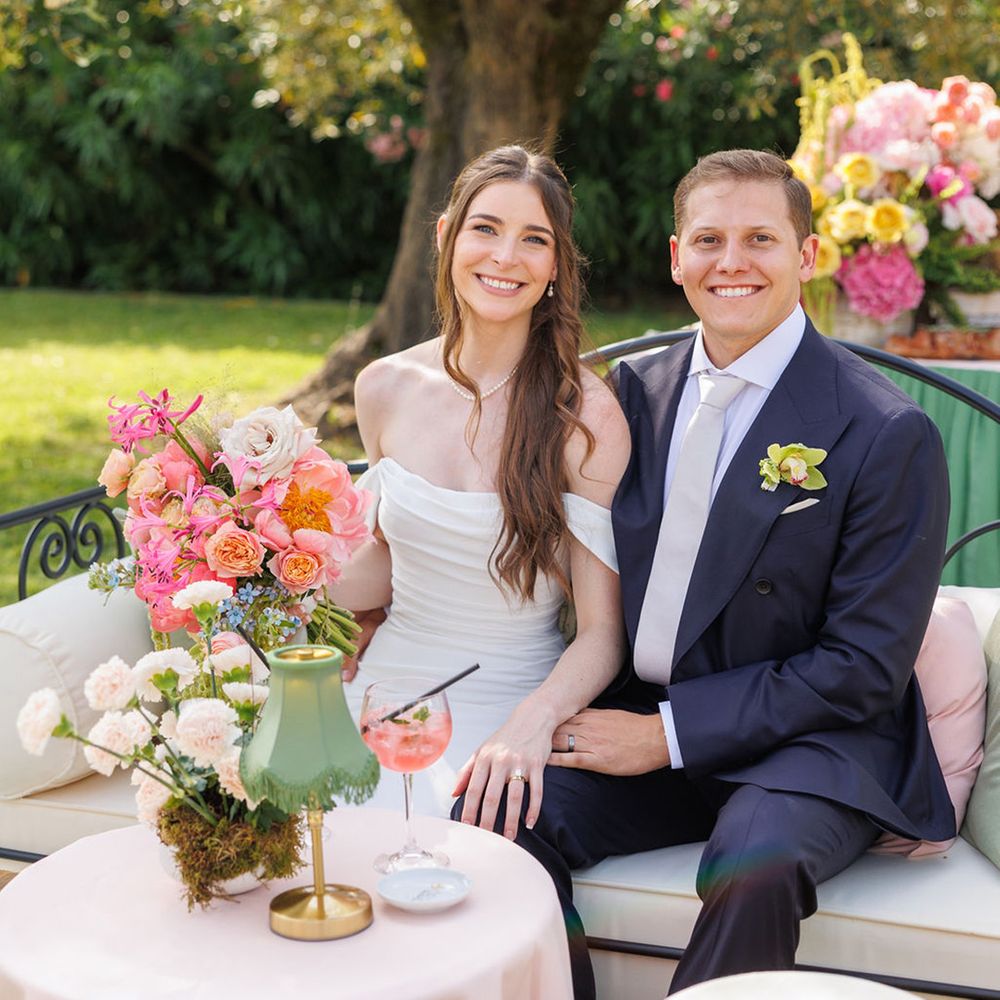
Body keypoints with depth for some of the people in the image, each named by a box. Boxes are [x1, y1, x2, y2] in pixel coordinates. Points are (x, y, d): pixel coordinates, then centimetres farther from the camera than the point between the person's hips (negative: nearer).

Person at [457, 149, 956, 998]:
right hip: (643, 722, 5)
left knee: (754, 865, -35)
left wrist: (668, 734, -15)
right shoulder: (639, 390, 7)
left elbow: (866, 667, -12)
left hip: (810, 745, -4)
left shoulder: (888, 434, -11)